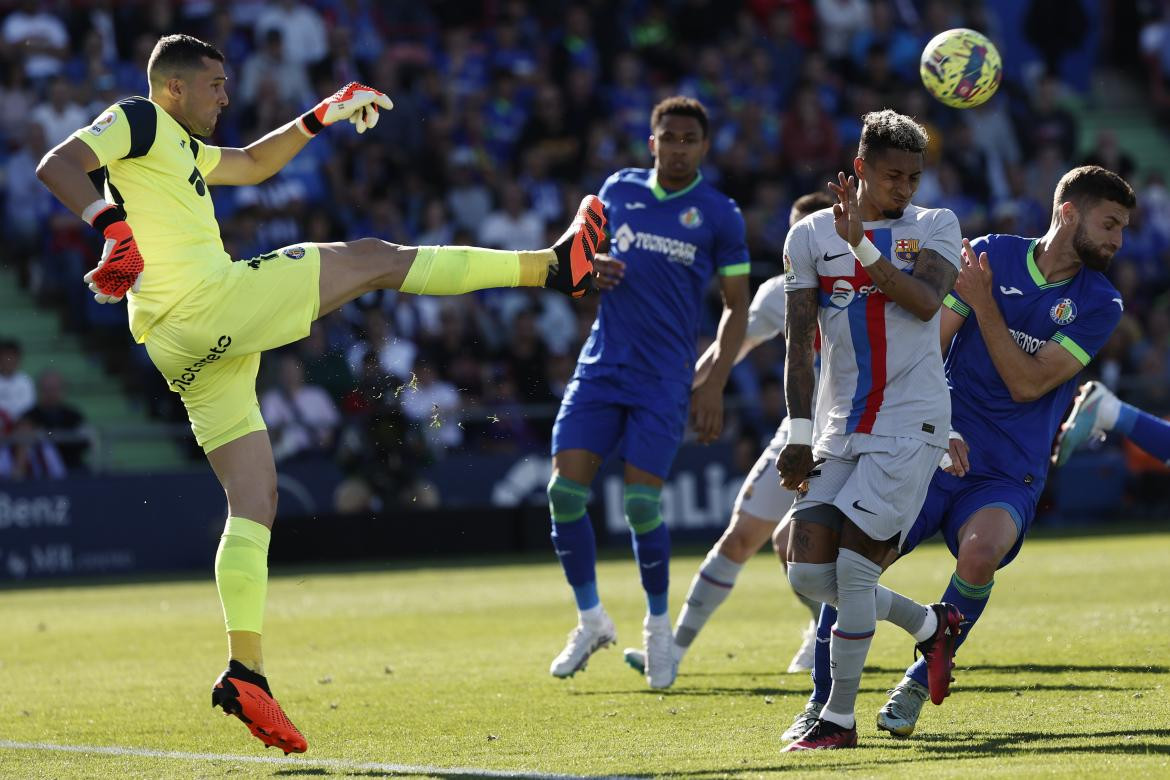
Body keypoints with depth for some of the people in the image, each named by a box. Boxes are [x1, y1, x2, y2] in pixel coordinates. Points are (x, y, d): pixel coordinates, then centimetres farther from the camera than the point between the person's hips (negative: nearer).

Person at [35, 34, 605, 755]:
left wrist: (322, 116, 36)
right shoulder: (138, 121, 0)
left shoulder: (179, 147, 28)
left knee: (256, 503, 7)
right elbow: (58, 165, -16)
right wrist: (115, 228, -30)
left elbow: (253, 166, 43)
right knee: (375, 258, 0)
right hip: (206, 300, -10)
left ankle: (246, 671, -1)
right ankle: (554, 266, 7)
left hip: (186, 353, 10)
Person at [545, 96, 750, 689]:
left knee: (641, 503, -11)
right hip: (600, 367, 3)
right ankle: (591, 621, 12)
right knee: (564, 491, -6)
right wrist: (594, 267, -4)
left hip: (663, 380, -3)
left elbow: (737, 305, 3)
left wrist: (714, 383, -6)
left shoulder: (718, 214, -1)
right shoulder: (619, 188, 8)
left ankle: (658, 627, 11)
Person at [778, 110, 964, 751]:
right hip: (841, 430, 4)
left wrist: (861, 247, -21)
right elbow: (799, 342, 6)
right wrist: (799, 435, 0)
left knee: (852, 568, -12)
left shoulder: (935, 227, 4)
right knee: (808, 574, -2)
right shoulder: (812, 236, 8)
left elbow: (925, 301, -16)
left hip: (910, 426, -4)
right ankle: (929, 625, 22)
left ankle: (840, 718, 1)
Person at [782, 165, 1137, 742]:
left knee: (978, 553, -31)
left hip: (1007, 476, -1)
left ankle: (919, 683, -6)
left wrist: (984, 305, -11)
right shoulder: (990, 255, 3)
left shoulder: (1099, 304, 3)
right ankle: (823, 703, 8)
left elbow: (1026, 384, -6)